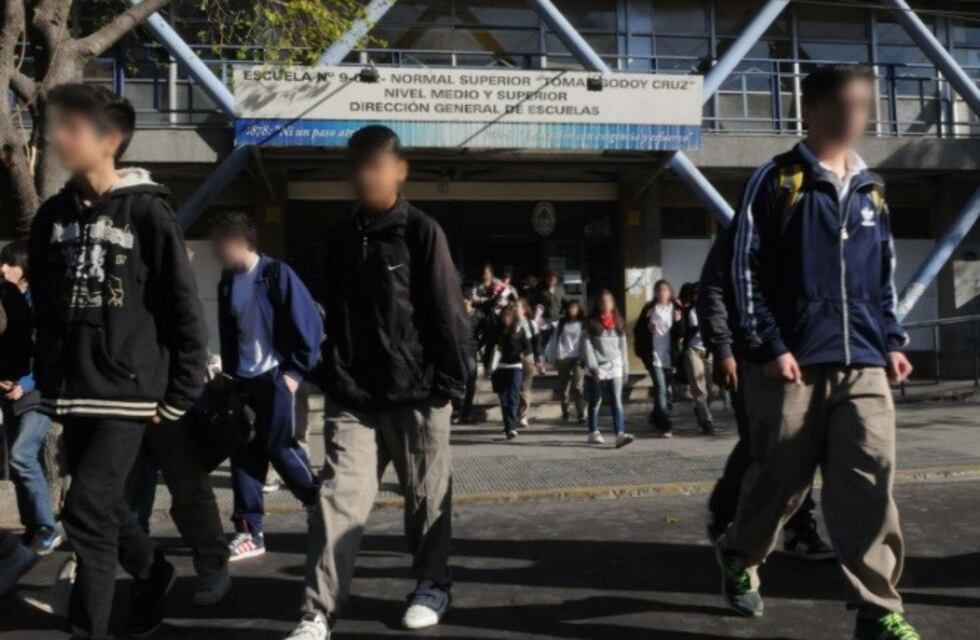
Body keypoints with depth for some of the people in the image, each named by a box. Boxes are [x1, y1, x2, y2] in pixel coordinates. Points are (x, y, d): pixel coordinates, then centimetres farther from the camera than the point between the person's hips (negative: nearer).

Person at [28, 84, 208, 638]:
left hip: (128, 391, -6)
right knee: (107, 507, 17)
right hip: (73, 393, 6)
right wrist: (49, 380, 12)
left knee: (88, 513, -9)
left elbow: (185, 311, -9)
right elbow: (44, 307, 16)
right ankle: (154, 574, 42)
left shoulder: (147, 211, -10)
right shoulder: (54, 215, 8)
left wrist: (180, 395, -9)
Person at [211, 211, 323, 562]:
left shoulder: (277, 274, -10)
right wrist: (230, 374, 12)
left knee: (281, 449, -3)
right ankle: (249, 531, 13)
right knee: (244, 453, 5)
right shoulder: (227, 283, 10)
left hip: (276, 377, -6)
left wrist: (296, 371, -12)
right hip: (244, 381, 6)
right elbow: (228, 336, 17)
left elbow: (310, 324, -12)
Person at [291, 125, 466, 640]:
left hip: (415, 393, -4)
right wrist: (329, 379, 16)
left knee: (427, 497, 9)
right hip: (351, 396, 4)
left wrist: (448, 381, -10)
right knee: (338, 496, -2)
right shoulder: (340, 237, 12)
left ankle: (432, 586, 29)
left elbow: (446, 313, -7)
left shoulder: (421, 232, -4)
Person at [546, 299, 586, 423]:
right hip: (562, 358, 4)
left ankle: (581, 414, -15)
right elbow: (554, 339, 11)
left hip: (577, 358, -4)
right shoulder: (561, 323, 15)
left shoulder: (583, 324, 4)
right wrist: (550, 355, 3)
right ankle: (565, 413, 20)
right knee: (563, 387, 9)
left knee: (577, 386, -14)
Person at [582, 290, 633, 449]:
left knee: (617, 402, -10)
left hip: (615, 368, 2)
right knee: (595, 402, 9)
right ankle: (593, 433, 21)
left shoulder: (618, 323, 12)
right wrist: (594, 368, -14)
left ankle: (620, 434, -19)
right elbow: (587, 348, -6)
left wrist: (625, 368, 9)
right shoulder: (591, 324, 0)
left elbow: (622, 347, 14)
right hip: (596, 370, -2)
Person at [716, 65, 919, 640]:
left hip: (863, 365, 4)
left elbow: (886, 275, 22)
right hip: (793, 362, -4)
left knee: (870, 484, -4)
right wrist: (769, 346, -10)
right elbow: (745, 268, -5)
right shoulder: (776, 180, -1)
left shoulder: (871, 189, 16)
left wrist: (892, 342, 12)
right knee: (781, 480, 6)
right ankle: (740, 557, 33)